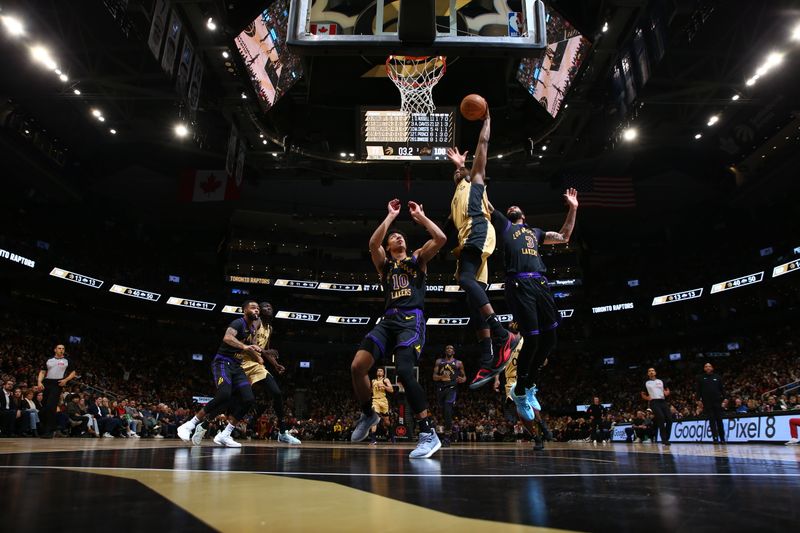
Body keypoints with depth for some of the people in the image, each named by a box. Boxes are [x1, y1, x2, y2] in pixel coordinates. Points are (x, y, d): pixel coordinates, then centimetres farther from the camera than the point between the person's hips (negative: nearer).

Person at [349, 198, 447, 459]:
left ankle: (429, 433, -17)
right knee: (357, 367, -10)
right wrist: (391, 216, 5)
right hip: (389, 319, 4)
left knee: (404, 372, -25)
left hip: (412, 319, -4)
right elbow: (373, 244, -2)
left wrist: (419, 215, 10)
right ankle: (368, 414, 17)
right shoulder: (384, 263, 20)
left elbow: (441, 238, 0)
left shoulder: (418, 259, 17)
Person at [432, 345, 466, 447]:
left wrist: (462, 379, -8)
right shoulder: (439, 361, 16)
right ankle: (450, 427, 35)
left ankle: (447, 437, -19)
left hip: (451, 388, -3)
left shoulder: (458, 363, 13)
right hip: (440, 388, 3)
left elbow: (464, 376, 17)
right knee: (444, 411, 9)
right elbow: (434, 376, 8)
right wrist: (441, 377, -14)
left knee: (447, 411, -20)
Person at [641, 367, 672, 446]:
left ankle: (666, 438, 10)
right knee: (661, 419, -20)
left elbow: (667, 391, 21)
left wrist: (667, 393, -3)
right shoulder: (646, 383, 11)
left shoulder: (661, 381, 18)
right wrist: (648, 398, -6)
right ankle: (664, 439, -14)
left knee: (669, 419, -5)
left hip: (663, 401, 4)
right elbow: (643, 395, 15)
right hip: (654, 402, -4)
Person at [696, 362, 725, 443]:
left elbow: (721, 389, 9)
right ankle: (715, 438, 0)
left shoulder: (717, 377, 9)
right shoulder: (700, 378, 7)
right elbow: (698, 390, 5)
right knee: (711, 421, -1)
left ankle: (722, 438, 12)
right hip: (707, 402, -1)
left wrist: (723, 399, 1)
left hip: (717, 401, 1)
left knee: (719, 420, 3)